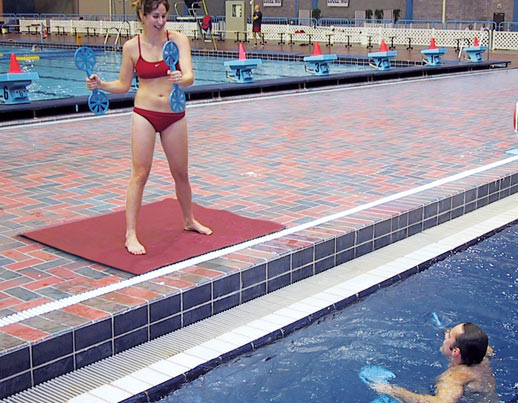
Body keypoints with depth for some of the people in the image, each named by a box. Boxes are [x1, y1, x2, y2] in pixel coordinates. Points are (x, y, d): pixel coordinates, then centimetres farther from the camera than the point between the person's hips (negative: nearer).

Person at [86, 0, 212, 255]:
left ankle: (189, 220, 37)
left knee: (181, 173, 14)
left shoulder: (178, 40, -6)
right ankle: (131, 234, 4)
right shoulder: (131, 47, -4)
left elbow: (189, 76, -17)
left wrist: (181, 79, -39)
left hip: (174, 115, 1)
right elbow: (123, 85, 5)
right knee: (140, 174, -2)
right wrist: (100, 84, -12)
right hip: (145, 114, -1)